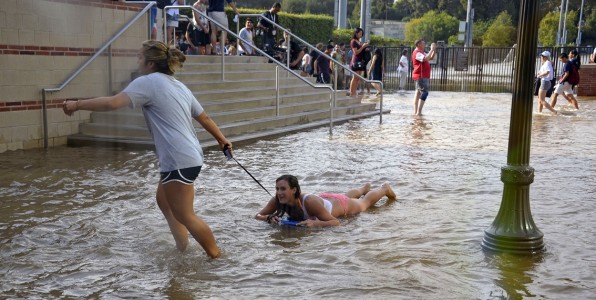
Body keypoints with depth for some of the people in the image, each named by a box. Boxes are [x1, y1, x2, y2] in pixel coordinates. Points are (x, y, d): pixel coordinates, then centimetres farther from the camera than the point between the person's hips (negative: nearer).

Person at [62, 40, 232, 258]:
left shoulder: (148, 82, -8)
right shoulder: (179, 86, 17)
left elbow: (113, 103, -19)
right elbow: (204, 117, 23)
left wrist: (77, 105, -9)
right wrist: (222, 139, 35)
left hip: (179, 161, -9)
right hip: (189, 156, 10)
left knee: (184, 215, 2)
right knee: (164, 201, 23)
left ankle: (217, 256, 11)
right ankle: (182, 248, 28)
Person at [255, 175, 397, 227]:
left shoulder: (309, 202, -48)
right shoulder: (278, 200, -35)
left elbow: (336, 222, -44)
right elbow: (258, 215, -26)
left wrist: (314, 223, -60)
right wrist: (269, 218, -47)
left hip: (341, 204, -5)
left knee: (365, 203, 29)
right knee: (348, 196, 39)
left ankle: (384, 188, 60)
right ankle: (365, 187, 72)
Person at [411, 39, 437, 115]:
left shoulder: (422, 52, 18)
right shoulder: (417, 53, -15)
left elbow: (431, 58, 20)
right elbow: (425, 59, -30)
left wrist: (434, 50, 5)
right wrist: (431, 50, -22)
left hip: (423, 76, 11)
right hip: (421, 76, -11)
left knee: (418, 92, 11)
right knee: (424, 93, -15)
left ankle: (416, 111, 15)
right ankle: (419, 112, -18)